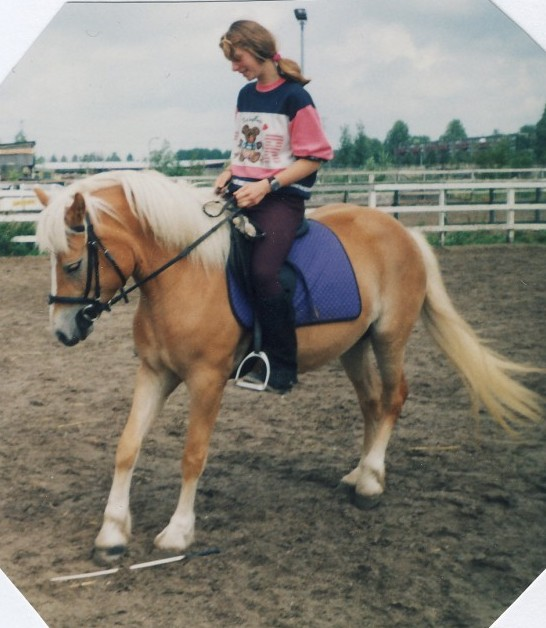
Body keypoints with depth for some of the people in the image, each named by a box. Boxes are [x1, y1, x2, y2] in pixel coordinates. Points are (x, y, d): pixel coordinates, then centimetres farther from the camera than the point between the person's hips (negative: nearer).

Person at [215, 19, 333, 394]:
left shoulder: (294, 97, -8)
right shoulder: (246, 95, 14)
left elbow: (314, 157, -10)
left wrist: (267, 185, -18)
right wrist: (229, 174, 5)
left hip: (282, 198, -8)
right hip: (243, 193, 8)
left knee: (263, 270, -28)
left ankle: (281, 368, -15)